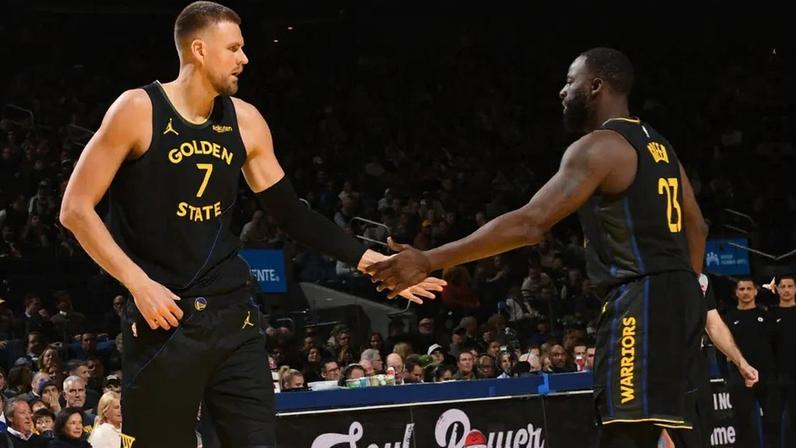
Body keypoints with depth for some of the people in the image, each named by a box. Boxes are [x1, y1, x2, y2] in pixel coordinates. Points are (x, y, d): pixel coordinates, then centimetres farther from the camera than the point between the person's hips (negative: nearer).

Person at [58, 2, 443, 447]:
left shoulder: (245, 121, 8)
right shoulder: (139, 110, -7)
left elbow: (291, 212, 15)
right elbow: (76, 209, -7)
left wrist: (373, 261, 9)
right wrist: (138, 283, -16)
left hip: (234, 314, 5)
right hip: (164, 316, -5)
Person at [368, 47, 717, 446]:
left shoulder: (599, 146, -11)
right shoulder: (658, 145, 19)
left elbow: (530, 224, -19)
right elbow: (696, 227, 25)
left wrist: (430, 261, -20)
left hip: (639, 299, -10)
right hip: (677, 295, 10)